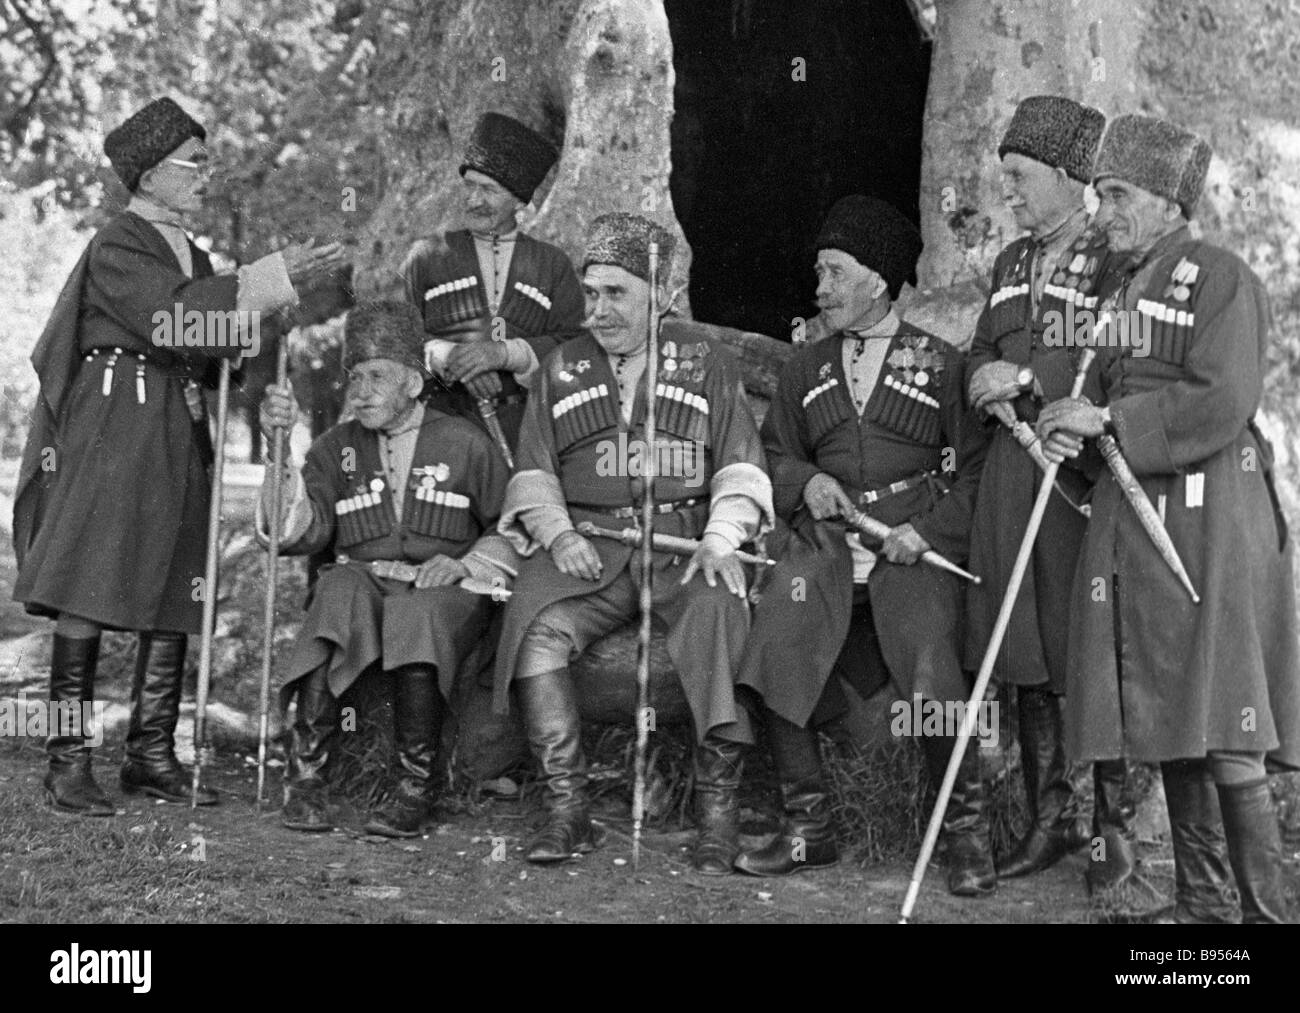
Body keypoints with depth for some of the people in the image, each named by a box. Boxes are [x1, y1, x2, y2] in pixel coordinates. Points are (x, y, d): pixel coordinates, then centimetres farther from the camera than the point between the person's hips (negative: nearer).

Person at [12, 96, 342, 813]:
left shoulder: (192, 255, 20)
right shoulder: (117, 247, -5)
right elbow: (167, 320, -20)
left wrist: (242, 345, 1)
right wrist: (268, 283, -19)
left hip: (177, 435, 8)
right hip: (113, 429, -8)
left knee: (173, 596, 5)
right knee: (87, 597, -8)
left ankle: (151, 753, 12)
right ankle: (68, 762, -4)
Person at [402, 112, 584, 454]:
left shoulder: (552, 264, 15)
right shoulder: (427, 256, 16)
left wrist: (505, 353, -11)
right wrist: (447, 357, -13)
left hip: (526, 426, 0)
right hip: (443, 422, 0)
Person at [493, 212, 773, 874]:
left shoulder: (707, 365, 14)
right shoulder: (560, 369, 18)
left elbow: (740, 467, 8)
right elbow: (533, 474, 15)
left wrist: (720, 540, -9)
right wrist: (558, 535, -5)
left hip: (684, 540, -1)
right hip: (585, 541, 2)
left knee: (717, 611, -34)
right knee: (535, 625, -29)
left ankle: (718, 811, -29)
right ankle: (567, 808, -24)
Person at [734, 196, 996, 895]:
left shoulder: (940, 364, 9)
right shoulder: (806, 369, 20)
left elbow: (974, 470, 4)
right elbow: (775, 453, 24)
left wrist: (928, 530, -10)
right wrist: (806, 481, 1)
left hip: (914, 547, -3)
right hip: (823, 543, 4)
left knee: (932, 674, -26)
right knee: (775, 651, -20)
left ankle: (966, 832, -7)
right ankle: (808, 829, -6)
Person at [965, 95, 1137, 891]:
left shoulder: (1114, 261, -7)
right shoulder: (1015, 262, 16)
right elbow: (983, 356, 20)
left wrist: (1028, 380, -16)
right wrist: (990, 383, -2)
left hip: (1086, 476, -7)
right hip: (1014, 473, 7)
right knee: (1025, 654, 9)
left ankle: (1115, 826, 9)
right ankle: (1050, 819, 19)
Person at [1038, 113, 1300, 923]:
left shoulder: (1222, 278, -5)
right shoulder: (1123, 287, 19)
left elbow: (1221, 404, -16)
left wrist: (1107, 420, -14)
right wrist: (1075, 425, 2)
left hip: (1209, 517, -8)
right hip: (1132, 518, 8)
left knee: (1224, 733, -9)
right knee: (1165, 726, 9)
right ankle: (1203, 903, 17)